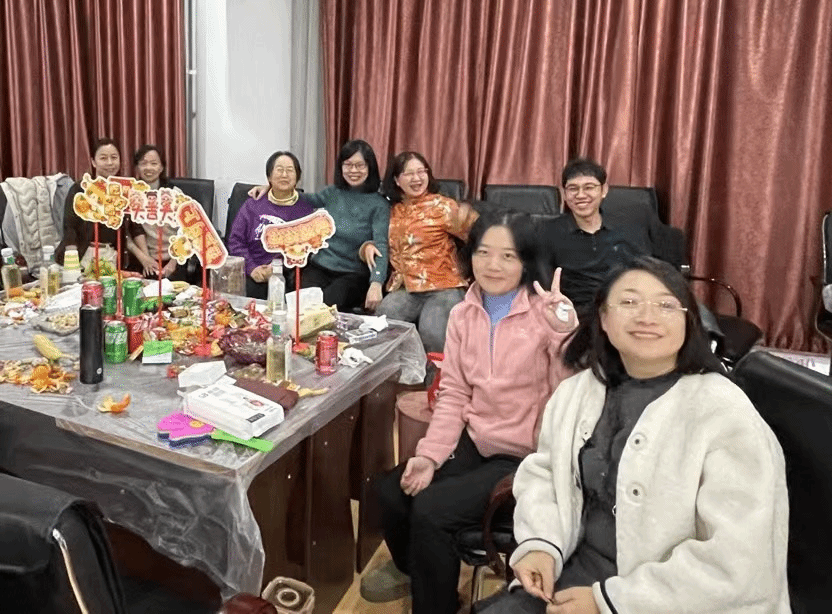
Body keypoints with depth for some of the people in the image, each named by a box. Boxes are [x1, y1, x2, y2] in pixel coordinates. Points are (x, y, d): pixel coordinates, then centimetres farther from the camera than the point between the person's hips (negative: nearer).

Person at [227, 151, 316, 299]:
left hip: (287, 277, -1)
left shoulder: (305, 207, 10)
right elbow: (235, 240, 10)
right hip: (251, 276, 1)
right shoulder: (253, 204, 16)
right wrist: (251, 268, -6)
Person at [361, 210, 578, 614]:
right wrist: (429, 454, -8)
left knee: (430, 510, -19)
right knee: (392, 492, -8)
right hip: (473, 441, 5)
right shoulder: (463, 313, 4)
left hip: (526, 455, -5)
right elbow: (453, 394, 4)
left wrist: (564, 336, -32)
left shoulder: (547, 313, -12)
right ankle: (414, 568, 28)